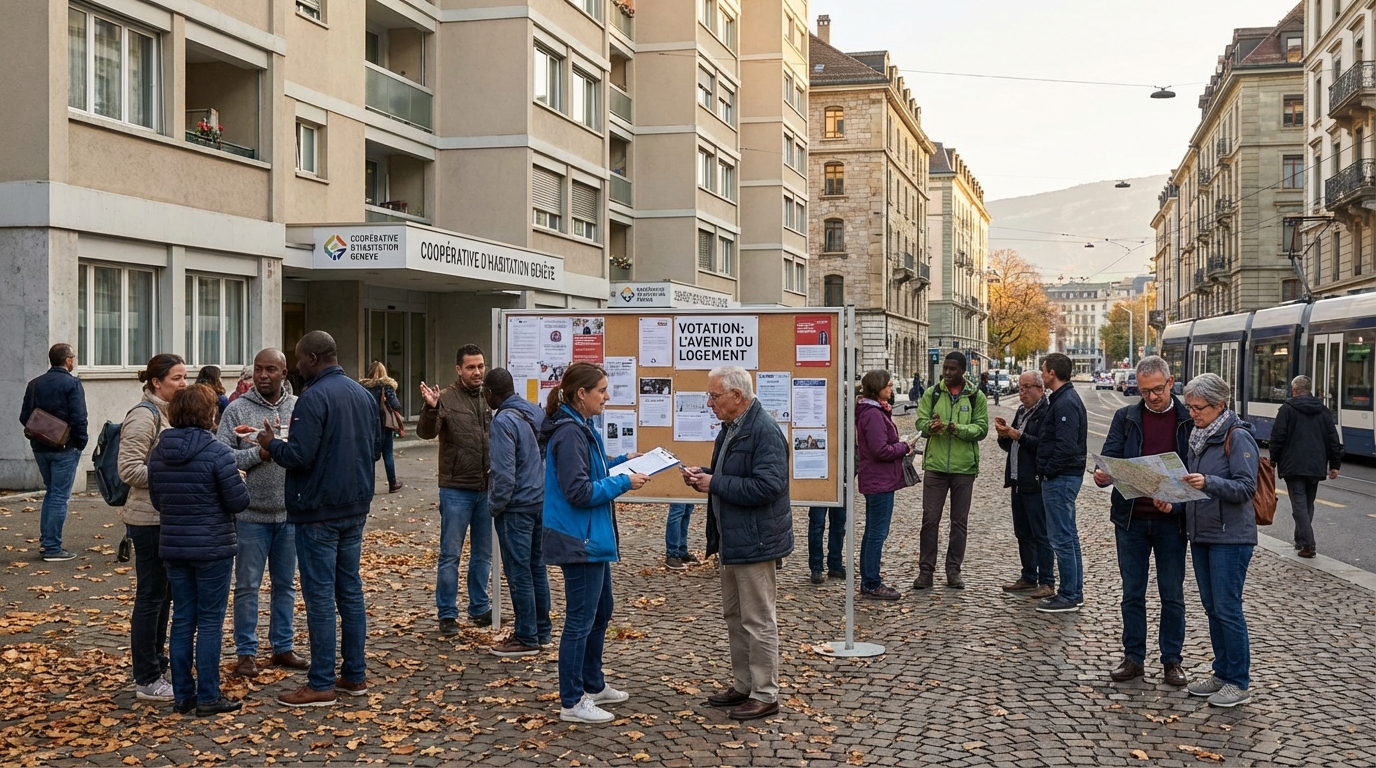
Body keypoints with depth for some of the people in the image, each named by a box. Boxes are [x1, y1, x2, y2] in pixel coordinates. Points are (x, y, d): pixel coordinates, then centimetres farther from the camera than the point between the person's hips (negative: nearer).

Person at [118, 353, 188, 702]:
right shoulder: (144, 416, -15)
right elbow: (129, 469, -20)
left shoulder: (170, 413, 13)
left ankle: (156, 665, 28)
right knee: (151, 596, -1)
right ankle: (147, 681, 7)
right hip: (150, 519, -9)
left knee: (164, 594, 16)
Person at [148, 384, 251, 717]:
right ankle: (208, 697, 7)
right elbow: (238, 501, -14)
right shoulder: (216, 451, -17)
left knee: (182, 621, 13)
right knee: (210, 623, 2)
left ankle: (183, 694, 19)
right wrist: (239, 483, 5)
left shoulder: (158, 452, 2)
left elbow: (156, 500, 12)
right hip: (212, 548, -6)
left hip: (173, 548, 6)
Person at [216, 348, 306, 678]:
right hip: (251, 514, -3)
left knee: (286, 584, 13)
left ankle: (283, 647, 25)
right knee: (247, 586, 6)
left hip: (290, 513, 3)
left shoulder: (298, 408, 4)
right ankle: (246, 653, 17)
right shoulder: (237, 409, -4)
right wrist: (259, 453, -20)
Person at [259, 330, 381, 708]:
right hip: (355, 508, 8)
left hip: (318, 512, -8)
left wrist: (272, 445, -3)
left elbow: (300, 456, -21)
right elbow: (375, 449, 15)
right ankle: (355, 675, 20)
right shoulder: (363, 395, 9)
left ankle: (321, 684, 3)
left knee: (320, 596, -2)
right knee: (350, 590, 13)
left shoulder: (314, 398, -17)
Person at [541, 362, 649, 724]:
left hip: (593, 539, 11)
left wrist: (622, 462, 7)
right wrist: (624, 483, -18)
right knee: (580, 620, -2)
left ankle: (593, 685, 34)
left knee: (601, 612, 21)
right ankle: (572, 703, 9)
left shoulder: (582, 429, 10)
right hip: (580, 541, -11)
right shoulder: (569, 433, -21)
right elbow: (579, 491, -24)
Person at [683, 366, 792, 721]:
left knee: (758, 622, -1)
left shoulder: (765, 432, -20)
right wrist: (703, 475, 4)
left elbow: (766, 487, -27)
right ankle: (743, 685, 31)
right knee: (735, 616, 19)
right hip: (732, 539, 11)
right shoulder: (730, 429, 12)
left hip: (755, 541, -11)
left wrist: (715, 484, -21)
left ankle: (765, 695, 10)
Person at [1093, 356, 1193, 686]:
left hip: (1171, 520, -2)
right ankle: (1133, 658, 19)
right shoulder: (1125, 417, 4)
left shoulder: (1189, 420, -1)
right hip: (1131, 519, 2)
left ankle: (1172, 660, 19)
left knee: (1172, 594, 8)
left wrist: (1175, 503, -18)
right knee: (1132, 592, 9)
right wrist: (1102, 475, -22)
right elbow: (1110, 458, 1)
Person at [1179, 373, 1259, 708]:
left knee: (1228, 608, -4)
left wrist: (1208, 483, -31)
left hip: (1230, 536, -8)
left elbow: (1246, 488, -17)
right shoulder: (1198, 435, 11)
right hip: (1200, 533, 8)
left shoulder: (1238, 437, -12)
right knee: (1212, 608, 13)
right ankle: (1221, 673, 24)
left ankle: (1239, 683, 7)